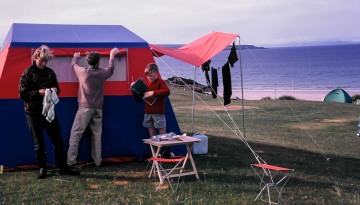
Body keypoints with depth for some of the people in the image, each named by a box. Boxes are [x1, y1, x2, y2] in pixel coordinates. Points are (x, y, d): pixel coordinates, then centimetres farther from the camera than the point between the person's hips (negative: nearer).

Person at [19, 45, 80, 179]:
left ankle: (63, 168, 11)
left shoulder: (50, 72, 7)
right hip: (33, 113, -3)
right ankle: (42, 169, 17)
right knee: (38, 143, 6)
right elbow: (23, 94, -9)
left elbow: (57, 88, 15)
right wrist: (38, 92, -22)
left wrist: (54, 90, -9)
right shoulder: (27, 74, -5)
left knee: (58, 140, 4)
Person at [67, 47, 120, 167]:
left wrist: (76, 57, 41)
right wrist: (112, 56, 41)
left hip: (85, 108, -3)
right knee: (97, 135, 8)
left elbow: (73, 64, 18)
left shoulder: (82, 72, -5)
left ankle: (71, 161, -5)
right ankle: (97, 161, 11)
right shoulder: (102, 73, 1)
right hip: (98, 108, 3)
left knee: (75, 134, -1)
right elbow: (110, 69, 25)